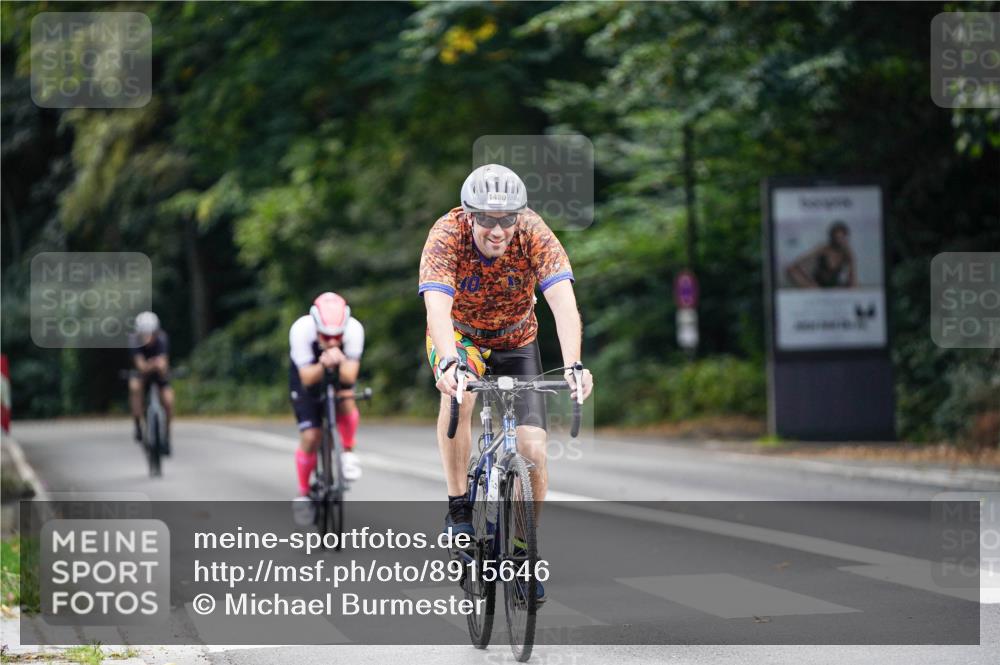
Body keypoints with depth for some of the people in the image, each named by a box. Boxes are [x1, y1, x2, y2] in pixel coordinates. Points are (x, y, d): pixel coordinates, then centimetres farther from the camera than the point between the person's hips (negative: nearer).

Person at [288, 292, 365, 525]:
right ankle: (303, 493, 11)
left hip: (340, 373, 1)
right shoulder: (301, 330, -35)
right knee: (310, 436, -9)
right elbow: (307, 379, -32)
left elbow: (350, 376, -34)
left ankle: (348, 452, -7)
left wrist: (340, 361, -55)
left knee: (346, 402, -32)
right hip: (308, 374, -1)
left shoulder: (354, 329, -34)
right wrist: (322, 366, -52)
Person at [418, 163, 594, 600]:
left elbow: (564, 304, -38)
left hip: (516, 341, 2)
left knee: (533, 450, -11)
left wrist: (573, 365, -55)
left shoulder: (535, 236, -27)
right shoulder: (446, 236, -30)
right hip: (459, 335, -1)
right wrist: (449, 363, -60)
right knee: (459, 393, -35)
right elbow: (437, 308, -42)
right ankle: (458, 510, -20)